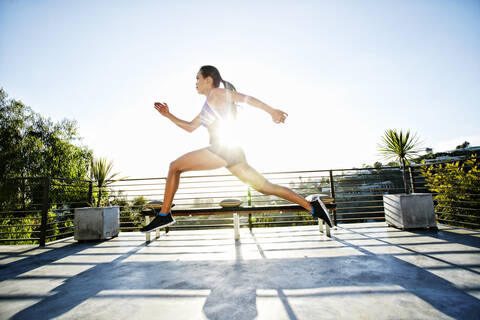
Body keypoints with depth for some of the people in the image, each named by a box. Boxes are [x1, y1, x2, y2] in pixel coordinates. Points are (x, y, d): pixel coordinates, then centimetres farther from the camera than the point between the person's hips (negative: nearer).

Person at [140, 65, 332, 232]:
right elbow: (189, 127, 35)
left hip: (222, 149, -9)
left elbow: (245, 98, -5)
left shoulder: (217, 93, 6)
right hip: (232, 153, 10)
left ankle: (164, 215, 5)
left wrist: (272, 111, -15)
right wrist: (168, 115, 29)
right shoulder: (208, 106, 31)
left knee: (175, 167, 2)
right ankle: (312, 207, 5)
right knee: (266, 187, 5)